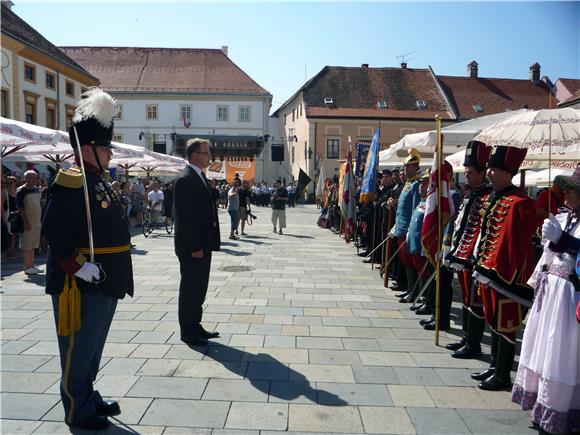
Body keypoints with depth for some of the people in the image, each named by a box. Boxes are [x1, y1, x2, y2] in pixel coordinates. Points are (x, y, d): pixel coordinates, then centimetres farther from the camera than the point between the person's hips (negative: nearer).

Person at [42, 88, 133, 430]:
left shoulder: (99, 182, 14)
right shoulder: (71, 183, -16)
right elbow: (55, 232, -23)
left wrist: (116, 275, 19)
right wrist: (78, 267, -27)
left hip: (105, 283, 9)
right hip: (81, 284, -9)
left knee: (94, 346, 20)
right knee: (79, 348, 5)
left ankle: (89, 396, 36)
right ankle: (78, 411, 20)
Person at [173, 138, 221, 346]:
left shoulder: (199, 176, 14)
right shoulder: (185, 179, -16)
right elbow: (184, 215, -21)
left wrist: (205, 243, 13)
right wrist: (194, 246, -22)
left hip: (202, 244, 9)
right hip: (192, 247, -9)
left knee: (199, 288, 17)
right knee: (190, 289, 2)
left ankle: (195, 326, 30)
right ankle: (188, 332, 15)